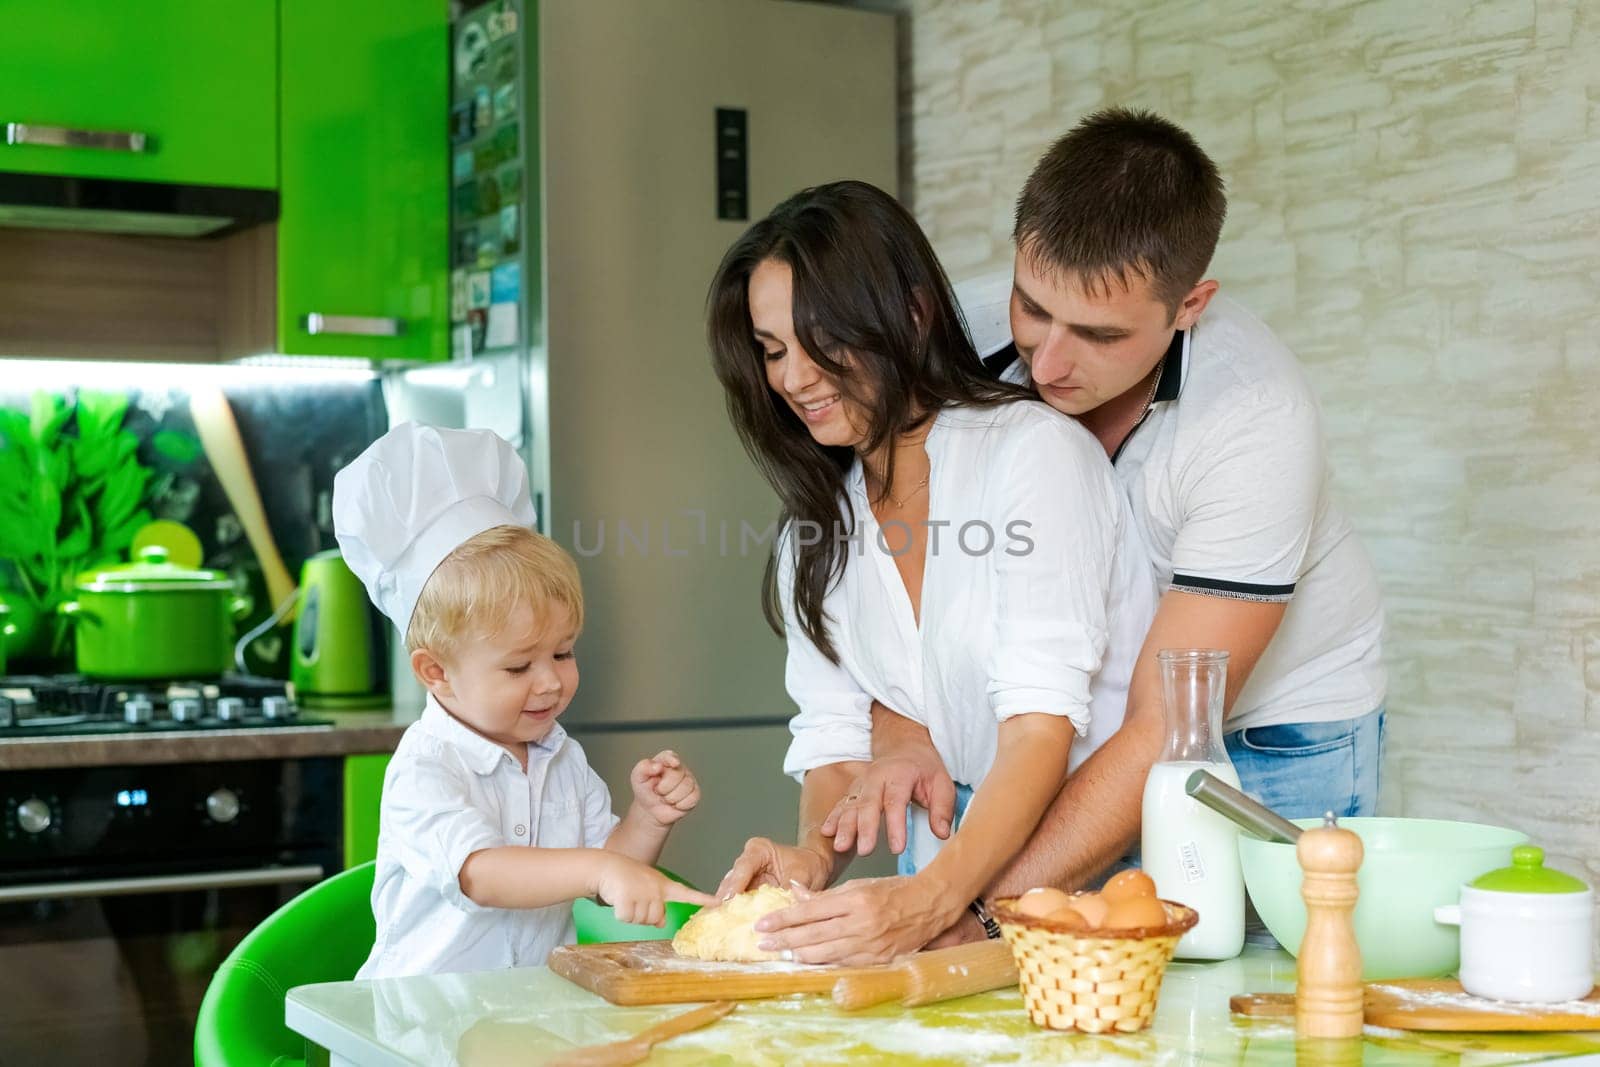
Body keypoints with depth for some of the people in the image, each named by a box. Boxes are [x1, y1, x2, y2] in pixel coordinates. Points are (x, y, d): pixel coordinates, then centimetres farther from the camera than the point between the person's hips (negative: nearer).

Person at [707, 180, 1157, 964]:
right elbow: (835, 736, 7)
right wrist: (814, 853, -15)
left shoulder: (1035, 450, -11)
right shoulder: (817, 531, 10)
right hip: (956, 859, 6)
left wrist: (930, 900, -32)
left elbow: (1041, 724, -20)